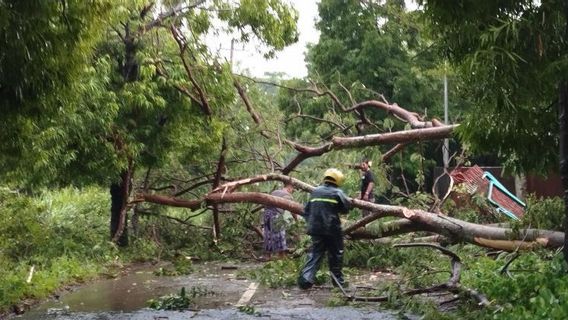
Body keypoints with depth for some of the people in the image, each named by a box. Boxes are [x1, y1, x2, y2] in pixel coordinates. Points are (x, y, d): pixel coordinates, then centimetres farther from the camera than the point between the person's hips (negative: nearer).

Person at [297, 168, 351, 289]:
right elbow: (347, 207, 1)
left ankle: (305, 278, -10)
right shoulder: (337, 193, -4)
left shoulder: (315, 191, 11)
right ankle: (338, 279, 20)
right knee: (335, 255, 11)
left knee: (315, 254, 5)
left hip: (315, 229, 4)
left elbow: (306, 211, 12)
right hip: (332, 229, -4)